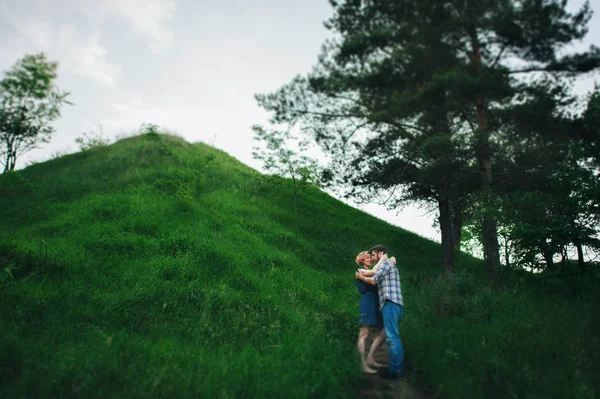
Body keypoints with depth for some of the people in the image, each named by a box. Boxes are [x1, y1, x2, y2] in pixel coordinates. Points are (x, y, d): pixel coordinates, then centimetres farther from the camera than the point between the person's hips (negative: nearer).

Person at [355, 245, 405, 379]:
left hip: (390, 303, -10)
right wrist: (362, 272, 18)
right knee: (394, 336, 11)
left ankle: (395, 369, -12)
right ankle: (399, 367, 13)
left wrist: (360, 277, 8)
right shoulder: (387, 265, 29)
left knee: (391, 336, -12)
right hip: (393, 304, 10)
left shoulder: (386, 262, -2)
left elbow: (373, 280, -7)